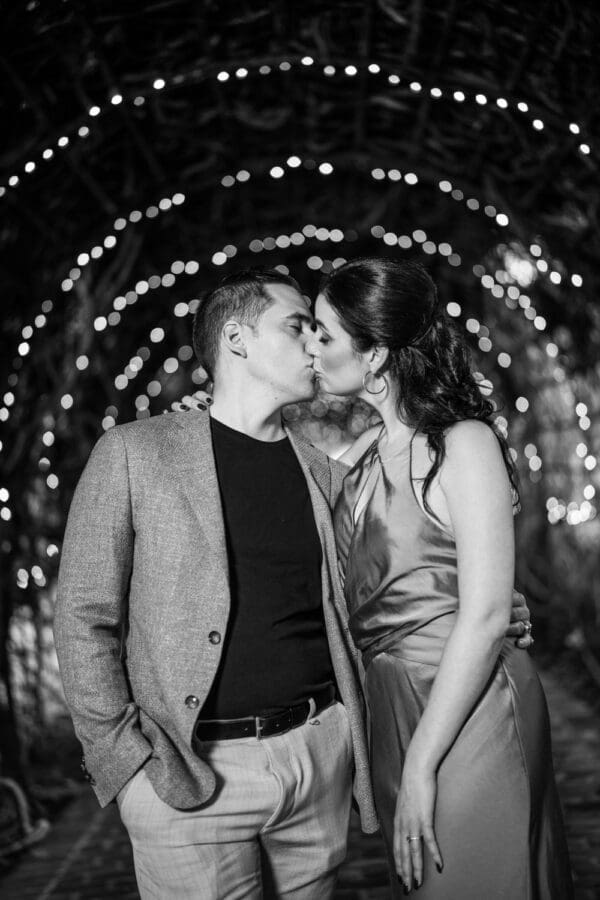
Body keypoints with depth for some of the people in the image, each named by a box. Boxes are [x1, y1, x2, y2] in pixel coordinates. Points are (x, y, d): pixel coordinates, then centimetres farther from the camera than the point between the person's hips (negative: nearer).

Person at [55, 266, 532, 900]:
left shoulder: (324, 472, 9)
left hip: (321, 752, 4)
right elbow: (85, 619, -2)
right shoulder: (132, 454, -2)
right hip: (192, 774, -4)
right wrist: (126, 758, -10)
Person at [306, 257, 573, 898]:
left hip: (463, 710, -7)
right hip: (386, 706, 7)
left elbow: (484, 619, -19)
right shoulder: (363, 452, 5)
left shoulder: (464, 444, -15)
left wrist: (421, 766, -18)